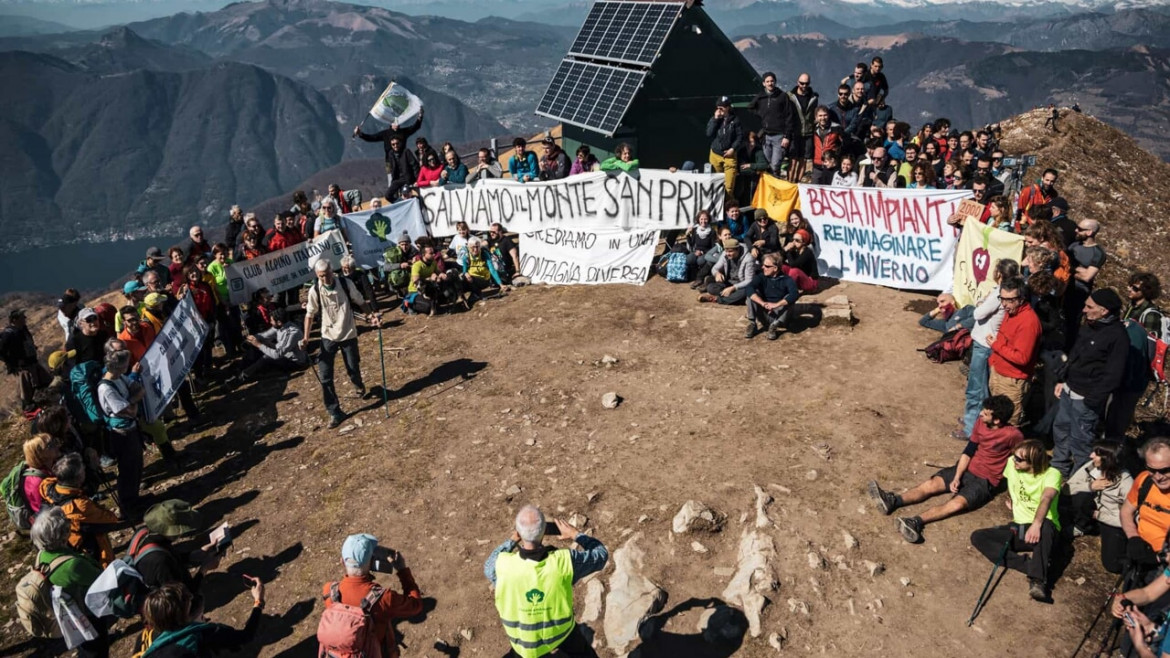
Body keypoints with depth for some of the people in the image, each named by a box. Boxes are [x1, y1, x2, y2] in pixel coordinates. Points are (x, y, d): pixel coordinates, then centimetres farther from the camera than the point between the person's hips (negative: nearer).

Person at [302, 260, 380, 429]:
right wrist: (306, 337, -8)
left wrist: (372, 315, -17)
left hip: (348, 335, 0)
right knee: (325, 376, -5)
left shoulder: (346, 284, -12)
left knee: (353, 370, 8)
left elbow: (361, 303, 0)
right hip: (328, 337, 1)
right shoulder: (314, 291, -11)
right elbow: (310, 314, -1)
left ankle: (360, 387, 47)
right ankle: (335, 413, 7)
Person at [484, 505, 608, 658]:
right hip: (561, 630, 0)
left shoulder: (504, 564, -30)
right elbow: (600, 554, -15)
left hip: (523, 639, 0)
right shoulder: (563, 561, -32)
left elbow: (489, 568, -3)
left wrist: (512, 541, -1)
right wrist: (576, 535, -3)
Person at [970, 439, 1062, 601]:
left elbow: (1046, 498, -36)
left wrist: (1037, 524, -51)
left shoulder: (1051, 474, -15)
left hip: (1043, 530, -5)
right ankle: (1031, 566, -29)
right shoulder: (1012, 463, 1)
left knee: (1045, 524, -41)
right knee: (977, 537, -16)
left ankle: (1038, 581, -42)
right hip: (1018, 528, 5)